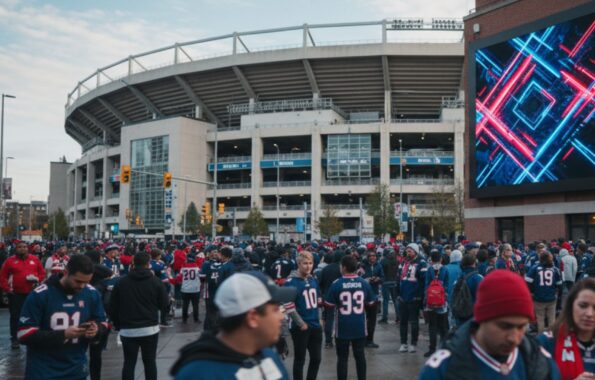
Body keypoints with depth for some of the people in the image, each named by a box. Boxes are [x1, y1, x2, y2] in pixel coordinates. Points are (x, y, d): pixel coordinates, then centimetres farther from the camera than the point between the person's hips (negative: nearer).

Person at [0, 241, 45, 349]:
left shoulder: (35, 259, 3)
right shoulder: (10, 260, -2)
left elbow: (42, 272, 9)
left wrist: (38, 279, -9)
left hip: (32, 292, 2)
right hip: (16, 294, -2)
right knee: (15, 317, 3)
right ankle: (14, 339, 10)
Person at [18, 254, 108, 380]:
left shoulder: (92, 294, -4)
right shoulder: (39, 295, -16)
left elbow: (102, 324, 8)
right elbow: (24, 334, -17)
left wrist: (96, 330, -16)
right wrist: (63, 334, -26)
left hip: (76, 369, 4)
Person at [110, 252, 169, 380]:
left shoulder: (121, 282, -2)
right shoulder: (156, 282, -6)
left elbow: (113, 306, 3)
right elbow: (163, 305, 0)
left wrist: (118, 325, 14)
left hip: (128, 330, 1)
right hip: (150, 328, -1)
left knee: (129, 362, 7)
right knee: (149, 361, 9)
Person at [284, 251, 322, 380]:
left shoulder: (313, 280, 7)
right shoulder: (291, 282, -16)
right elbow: (289, 306, -20)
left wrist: (317, 317, 12)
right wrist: (301, 323, -17)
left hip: (315, 325, 7)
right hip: (300, 327, -7)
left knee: (316, 358, 15)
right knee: (300, 360, 5)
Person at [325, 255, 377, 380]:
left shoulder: (337, 284, -12)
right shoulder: (364, 283, -4)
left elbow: (329, 305, -7)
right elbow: (371, 303, 7)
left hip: (343, 327, -2)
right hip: (359, 326, 2)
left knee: (342, 358, 7)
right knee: (360, 355, 14)